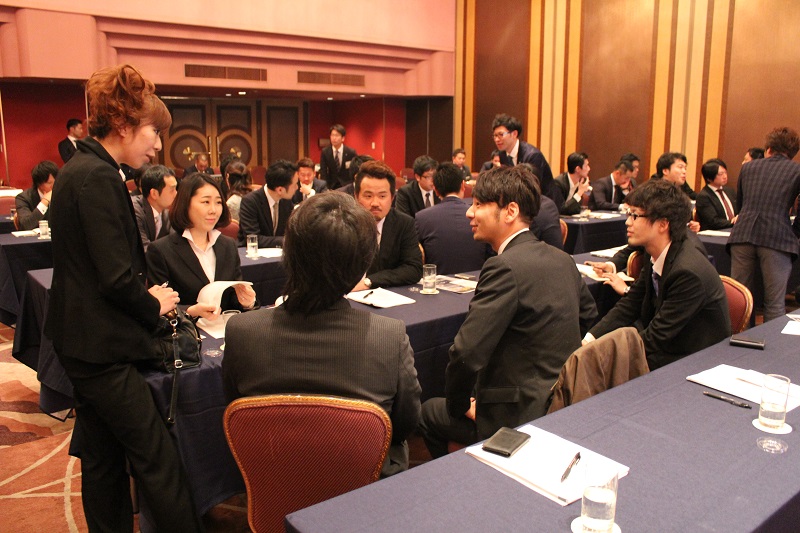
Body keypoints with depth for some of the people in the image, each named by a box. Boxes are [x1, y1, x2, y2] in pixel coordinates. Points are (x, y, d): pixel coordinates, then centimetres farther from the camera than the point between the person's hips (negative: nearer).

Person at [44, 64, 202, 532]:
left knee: (103, 457, 18)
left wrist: (146, 297, 7)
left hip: (84, 340, 10)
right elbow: (117, 278, -22)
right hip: (102, 346, -10)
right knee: (156, 458, -2)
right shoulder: (98, 177, -19)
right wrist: (154, 307, -4)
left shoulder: (81, 169, 12)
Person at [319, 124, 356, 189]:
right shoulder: (325, 152, -4)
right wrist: (326, 188, -12)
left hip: (347, 185, -1)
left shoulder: (351, 152, -9)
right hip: (331, 186, 1)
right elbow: (323, 172, -3)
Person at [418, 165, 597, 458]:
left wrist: (458, 405, -9)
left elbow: (466, 353, -28)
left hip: (522, 417, -8)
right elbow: (588, 314, 20)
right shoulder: (562, 259, 3)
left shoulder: (505, 267, -25)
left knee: (429, 412, 15)